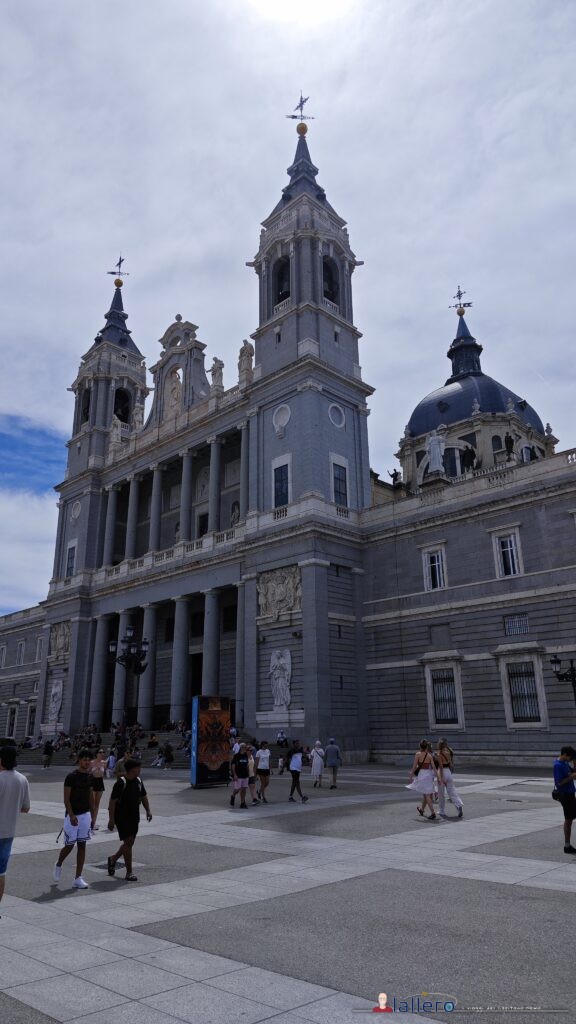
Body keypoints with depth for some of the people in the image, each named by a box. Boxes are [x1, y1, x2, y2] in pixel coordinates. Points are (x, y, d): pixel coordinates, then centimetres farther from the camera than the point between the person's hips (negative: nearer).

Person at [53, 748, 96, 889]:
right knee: (69, 845, 3)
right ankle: (58, 865, 35)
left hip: (86, 815, 5)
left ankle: (78, 879, 8)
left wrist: (93, 816, 10)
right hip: (73, 816, -5)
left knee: (82, 845, 4)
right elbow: (66, 799, -13)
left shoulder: (90, 777, 6)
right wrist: (71, 816, -19)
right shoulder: (71, 776, -12)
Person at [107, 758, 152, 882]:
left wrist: (148, 810, 6)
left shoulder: (138, 781, 5)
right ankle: (129, 873, 1)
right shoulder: (121, 783, -18)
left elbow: (144, 796, 16)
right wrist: (111, 819, -20)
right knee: (128, 842, -9)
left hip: (134, 817, 7)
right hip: (122, 817, -7)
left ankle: (113, 859, 37)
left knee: (130, 842, 14)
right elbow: (112, 801, -18)